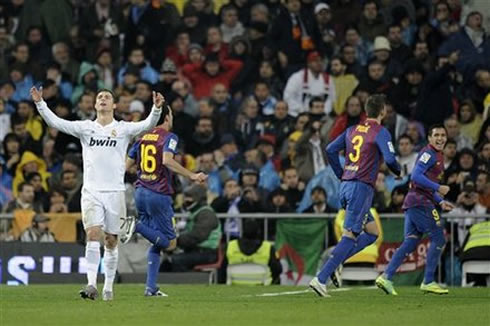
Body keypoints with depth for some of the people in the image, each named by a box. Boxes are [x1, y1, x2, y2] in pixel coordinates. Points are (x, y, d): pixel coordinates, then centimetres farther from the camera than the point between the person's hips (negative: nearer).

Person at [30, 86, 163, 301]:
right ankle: (92, 285, -21)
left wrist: (156, 109, -27)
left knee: (111, 241, 5)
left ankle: (108, 287, 16)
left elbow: (148, 124, -9)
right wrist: (40, 104, -11)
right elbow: (56, 122, 1)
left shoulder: (124, 128, 5)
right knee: (93, 235, -15)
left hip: (114, 192, 0)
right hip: (91, 191, 0)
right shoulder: (85, 127, 8)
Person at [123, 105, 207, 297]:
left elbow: (127, 165, 13)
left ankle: (151, 288, 4)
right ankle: (137, 226, -23)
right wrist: (192, 176, -23)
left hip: (141, 192, 7)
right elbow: (167, 160, -24)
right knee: (169, 244, 0)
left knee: (156, 244, 15)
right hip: (159, 194, -7)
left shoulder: (143, 138, 12)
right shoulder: (169, 137, -6)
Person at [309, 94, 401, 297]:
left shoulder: (353, 130, 15)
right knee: (350, 237, -11)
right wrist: (398, 171, 5)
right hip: (362, 188, -8)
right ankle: (321, 279, -20)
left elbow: (330, 150, 12)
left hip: (346, 185, 8)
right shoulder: (380, 132, -6)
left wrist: (341, 175, 19)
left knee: (372, 233, 17)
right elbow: (390, 158, -16)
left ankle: (336, 261, 1)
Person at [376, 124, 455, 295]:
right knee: (438, 239, -5)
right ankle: (428, 282, -3)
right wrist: (438, 188, -18)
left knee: (410, 243, 6)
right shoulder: (429, 153, -9)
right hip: (420, 202, -10)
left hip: (412, 204, 10)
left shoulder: (437, 156, 23)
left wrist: (440, 202, 20)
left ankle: (386, 277, 0)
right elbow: (416, 176, -20)